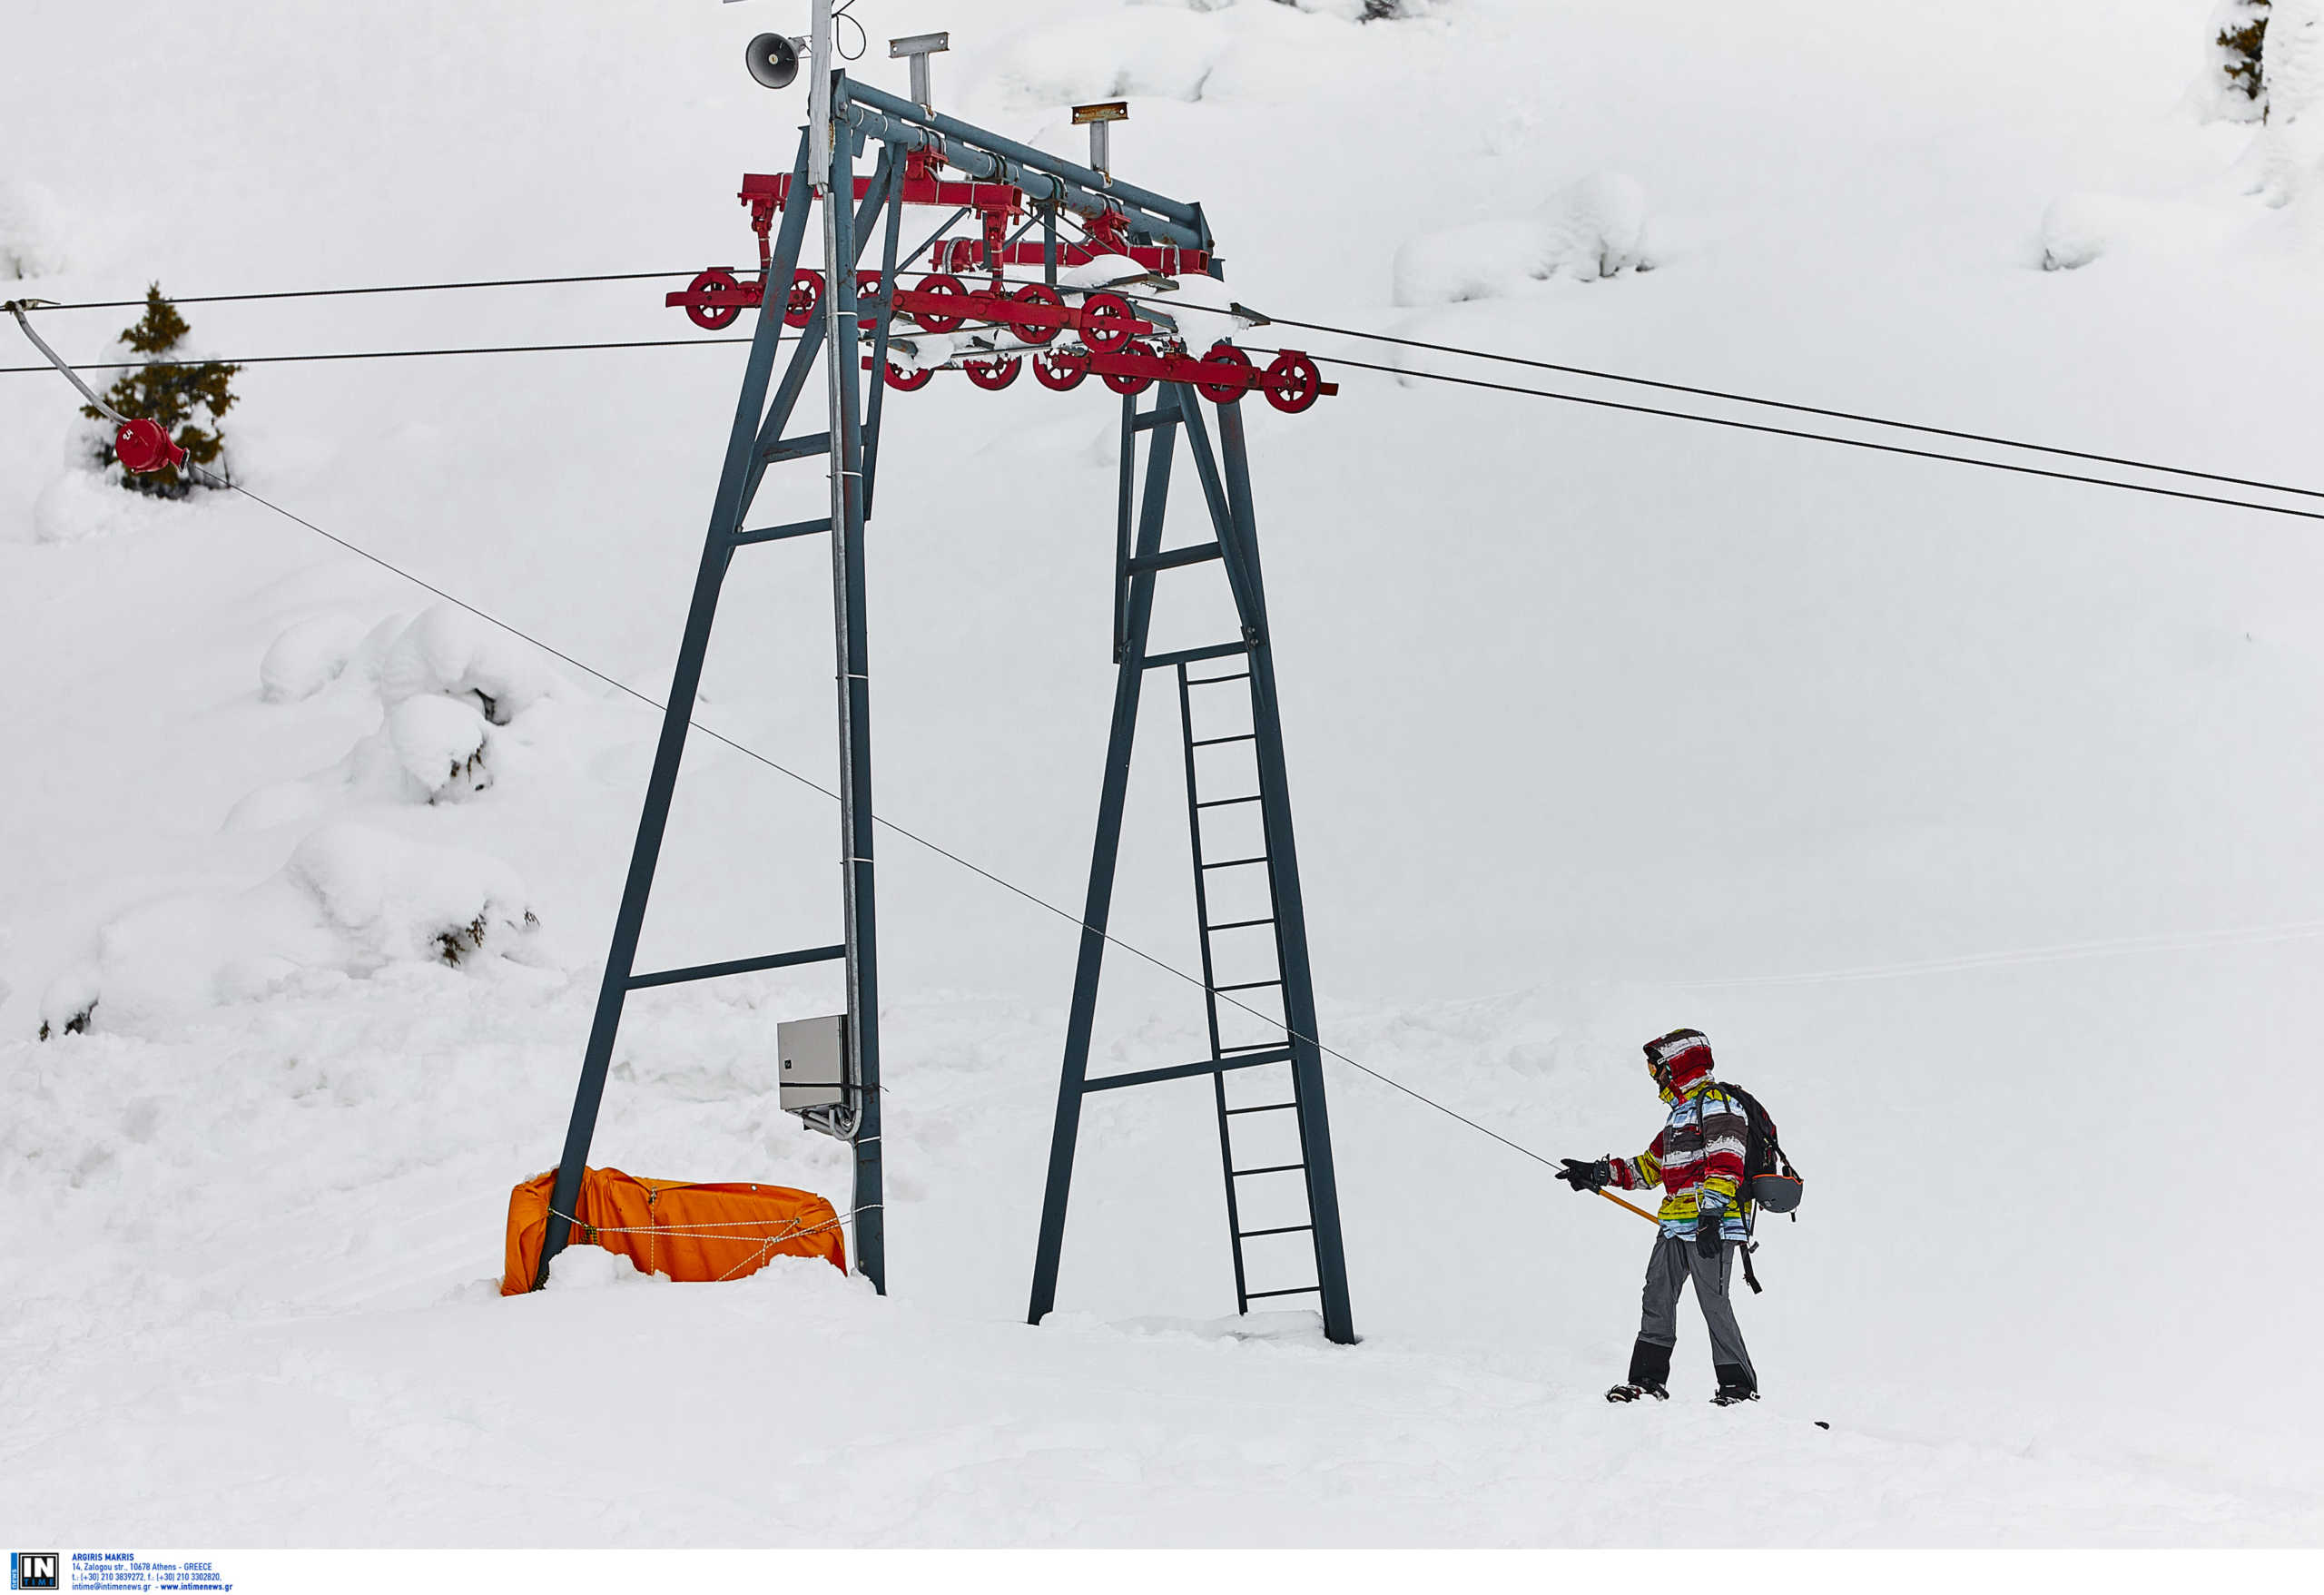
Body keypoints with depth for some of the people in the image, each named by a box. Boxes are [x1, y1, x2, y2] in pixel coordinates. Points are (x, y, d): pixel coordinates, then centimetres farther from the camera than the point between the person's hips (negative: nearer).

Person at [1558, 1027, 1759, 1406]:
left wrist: (1712, 1211, -28)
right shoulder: (1683, 1108, 24)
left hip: (1712, 1223, -10)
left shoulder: (1716, 1101, -7)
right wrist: (1600, 1173, 26)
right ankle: (1647, 1380, 12)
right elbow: (1650, 1166, 31)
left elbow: (1726, 1160, -19)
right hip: (1675, 1225, 10)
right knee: (1657, 1296, 7)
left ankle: (1739, 1385, -6)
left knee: (1713, 1302, -10)